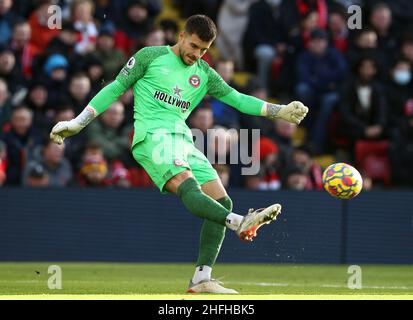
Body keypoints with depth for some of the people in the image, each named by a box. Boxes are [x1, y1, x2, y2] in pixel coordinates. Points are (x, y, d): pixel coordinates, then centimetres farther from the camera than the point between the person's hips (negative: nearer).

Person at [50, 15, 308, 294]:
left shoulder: (204, 74, 20)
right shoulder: (150, 57, 7)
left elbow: (237, 99, 18)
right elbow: (115, 89, 10)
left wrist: (280, 111, 7)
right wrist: (77, 123, 7)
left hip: (183, 141, 7)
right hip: (152, 136, -7)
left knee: (221, 201, -9)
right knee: (189, 187, -31)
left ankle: (201, 280, -11)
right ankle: (242, 223, -58)